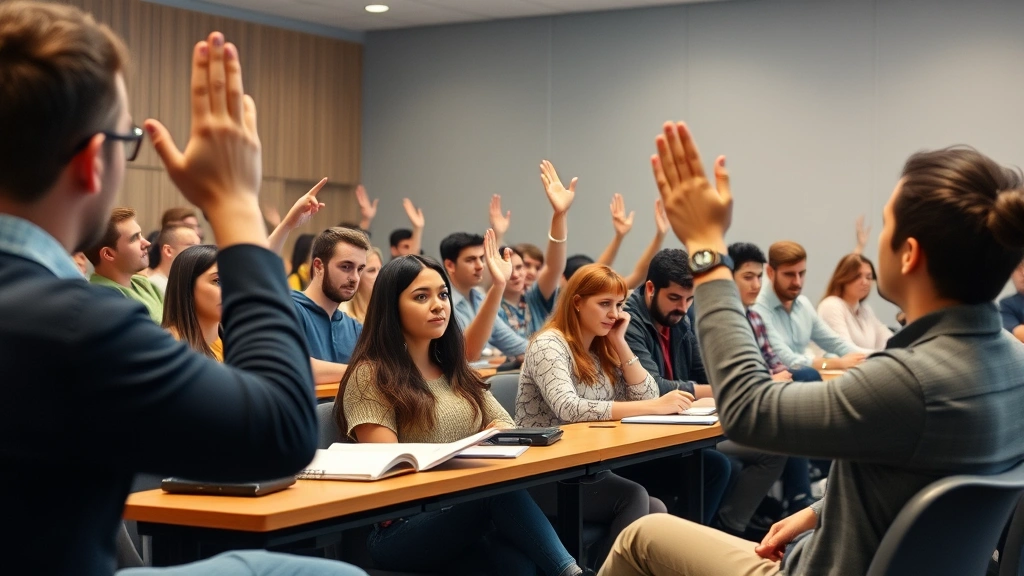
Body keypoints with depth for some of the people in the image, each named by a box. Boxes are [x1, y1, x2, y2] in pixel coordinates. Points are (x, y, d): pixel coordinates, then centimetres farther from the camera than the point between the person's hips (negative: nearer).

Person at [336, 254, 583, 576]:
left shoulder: (455, 370, 19)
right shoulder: (370, 375, -4)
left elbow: (502, 423, 15)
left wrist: (495, 437, -9)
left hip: (468, 513, 5)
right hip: (402, 528, -5)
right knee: (501, 484, -33)